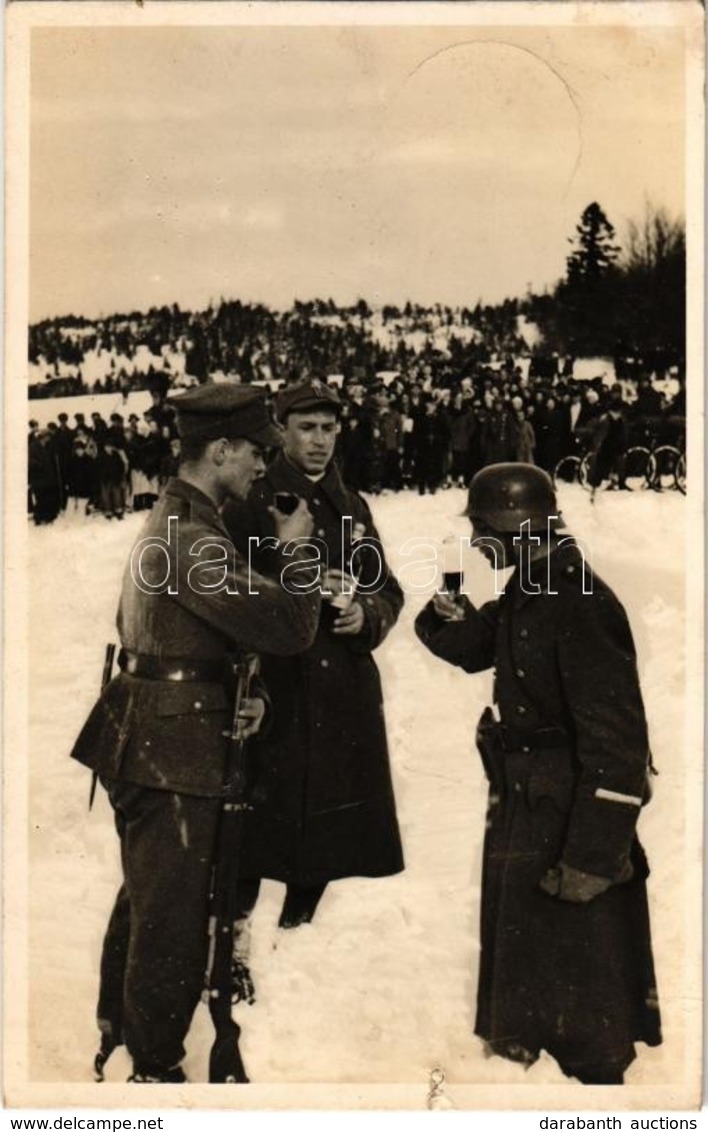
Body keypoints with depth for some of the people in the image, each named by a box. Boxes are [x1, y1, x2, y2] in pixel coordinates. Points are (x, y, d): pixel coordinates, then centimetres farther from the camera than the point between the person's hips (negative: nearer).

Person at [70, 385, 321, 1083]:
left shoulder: (167, 521, 13)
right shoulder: (194, 539, -22)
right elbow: (289, 626, -25)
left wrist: (231, 693, 9)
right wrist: (293, 549, -9)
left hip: (147, 743, 11)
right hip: (174, 751, -11)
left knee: (144, 894, 24)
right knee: (173, 917, 1)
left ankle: (116, 1027, 40)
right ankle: (155, 1068, 15)